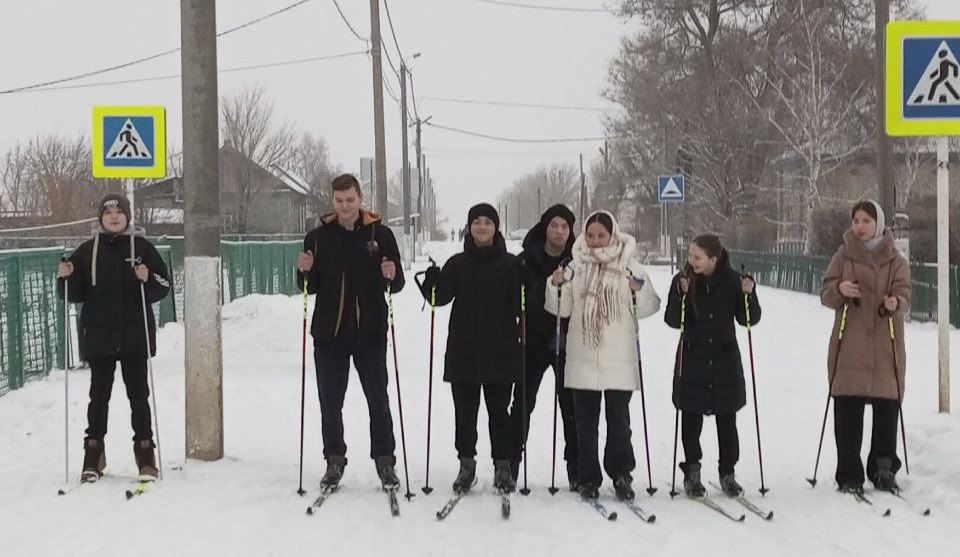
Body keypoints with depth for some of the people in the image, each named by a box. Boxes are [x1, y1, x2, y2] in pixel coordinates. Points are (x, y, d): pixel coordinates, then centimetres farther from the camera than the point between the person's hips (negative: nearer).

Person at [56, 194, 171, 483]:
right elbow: (75, 294, 9)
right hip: (98, 336, 1)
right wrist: (66, 277, -10)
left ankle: (145, 452, 9)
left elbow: (163, 286, 1)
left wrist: (148, 280, -18)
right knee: (99, 394, 6)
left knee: (138, 394, 3)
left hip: (135, 336, -1)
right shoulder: (88, 251, 6)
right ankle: (93, 456, 13)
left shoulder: (142, 247, 3)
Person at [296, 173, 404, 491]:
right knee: (330, 401, 8)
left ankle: (385, 461, 13)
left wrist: (391, 276, -19)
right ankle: (334, 461, 19)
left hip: (370, 331, -2)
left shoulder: (379, 234, 1)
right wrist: (305, 272, -11)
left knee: (378, 399, 3)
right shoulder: (319, 236, 5)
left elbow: (397, 284, 2)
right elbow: (312, 287, 9)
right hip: (329, 331, 2)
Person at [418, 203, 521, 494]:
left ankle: (503, 467, 14)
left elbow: (520, 304, 1)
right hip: (463, 350, 1)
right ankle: (466, 465, 17)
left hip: (500, 351, -1)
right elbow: (441, 296, -4)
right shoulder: (458, 263, 7)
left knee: (498, 411, 4)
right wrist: (432, 279, -22)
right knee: (465, 411, 6)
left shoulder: (510, 263, 4)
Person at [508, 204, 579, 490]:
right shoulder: (527, 260, -1)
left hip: (567, 345, 0)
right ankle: (510, 465, 15)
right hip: (534, 343, 0)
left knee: (571, 407, 4)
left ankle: (576, 470, 11)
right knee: (522, 404, 6)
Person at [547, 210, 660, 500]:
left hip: (620, 357, -2)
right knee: (585, 421, 6)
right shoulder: (576, 266, 6)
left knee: (618, 419, 2)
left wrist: (640, 291, -18)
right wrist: (556, 286, -9)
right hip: (583, 358, 2)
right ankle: (588, 479, 14)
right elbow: (562, 309, 8)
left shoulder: (629, 265, 1)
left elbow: (649, 308, 1)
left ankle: (621, 474, 17)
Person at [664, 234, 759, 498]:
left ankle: (728, 473, 19)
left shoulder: (732, 280, -6)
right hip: (692, 359, 0)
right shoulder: (683, 280, -6)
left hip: (725, 360, 0)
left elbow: (749, 319, -1)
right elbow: (672, 321, -6)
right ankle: (692, 471, 17)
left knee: (726, 420, 7)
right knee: (691, 419, 4)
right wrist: (681, 296, -21)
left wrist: (749, 294, -17)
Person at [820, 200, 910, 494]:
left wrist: (895, 304, -25)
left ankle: (884, 469, 16)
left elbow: (904, 295, -2)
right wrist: (840, 290, -18)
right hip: (849, 347, 0)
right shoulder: (843, 256, 7)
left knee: (887, 409, 2)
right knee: (847, 412, -2)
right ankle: (849, 476, 5)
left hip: (886, 348, 0)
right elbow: (826, 295, 4)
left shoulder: (896, 261, 6)